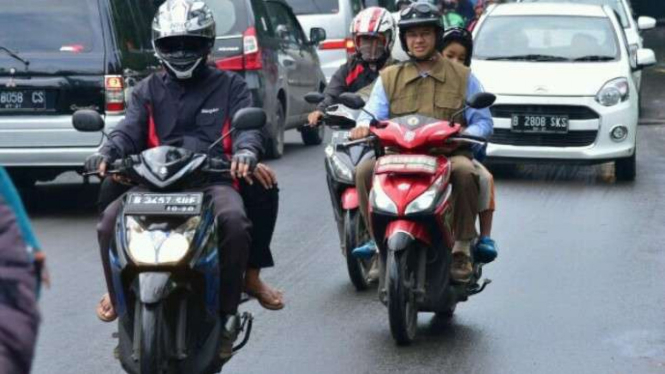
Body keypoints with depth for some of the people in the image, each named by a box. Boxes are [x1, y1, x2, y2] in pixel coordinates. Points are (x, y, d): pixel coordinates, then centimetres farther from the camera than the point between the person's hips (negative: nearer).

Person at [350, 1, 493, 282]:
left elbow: (483, 121, 9)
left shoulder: (462, 77, 15)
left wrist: (465, 134, -14)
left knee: (465, 172, -36)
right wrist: (364, 125, -19)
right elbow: (373, 112, 6)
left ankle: (462, 249, -23)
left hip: (447, 152, -2)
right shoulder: (389, 77, 19)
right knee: (364, 171, -27)